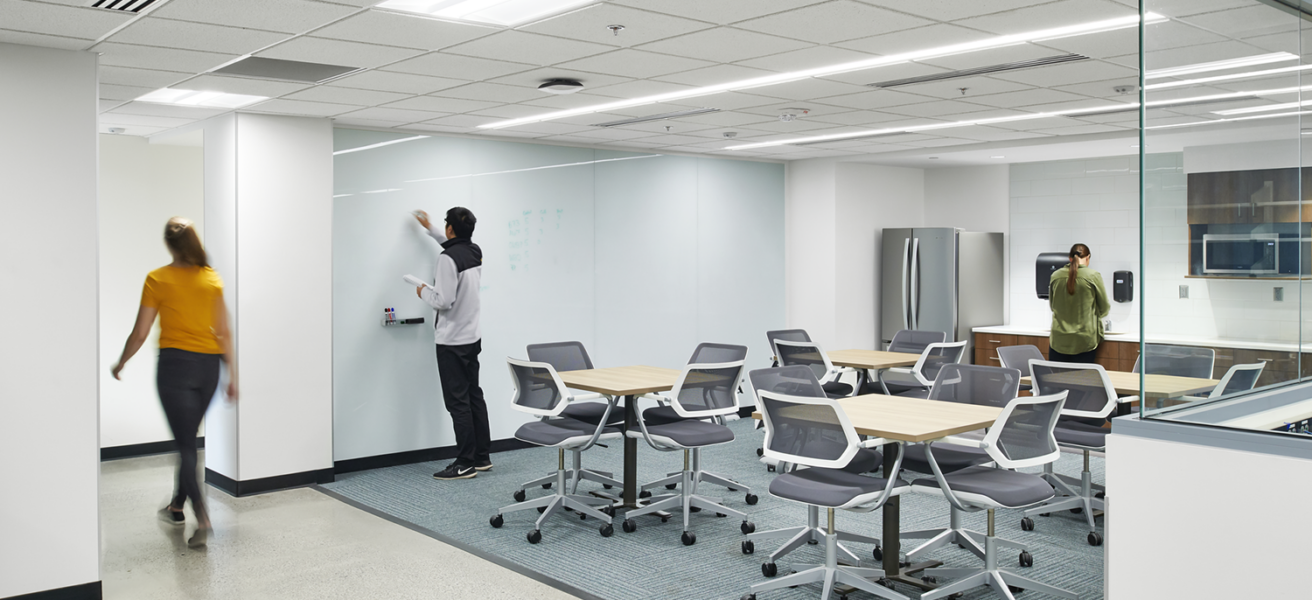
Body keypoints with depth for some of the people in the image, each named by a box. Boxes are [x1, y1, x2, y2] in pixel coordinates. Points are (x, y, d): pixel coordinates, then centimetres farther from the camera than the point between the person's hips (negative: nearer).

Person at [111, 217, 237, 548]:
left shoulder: (158, 279, -5)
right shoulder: (212, 279, 4)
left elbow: (139, 334, -3)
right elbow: (224, 333, 3)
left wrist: (120, 363, 14)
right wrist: (233, 376, 7)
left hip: (175, 363, -4)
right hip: (209, 365, 4)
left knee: (185, 443, -3)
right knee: (188, 439, 19)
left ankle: (202, 517, -14)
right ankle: (176, 507, 33)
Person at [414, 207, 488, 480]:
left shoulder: (447, 259, -19)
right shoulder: (475, 252, 6)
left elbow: (443, 300, -22)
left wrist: (424, 291, -3)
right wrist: (430, 229, 38)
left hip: (452, 342, -8)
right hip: (472, 338, 9)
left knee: (458, 402, -5)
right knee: (474, 396, 13)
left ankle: (466, 463, -1)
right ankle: (482, 457, 19)